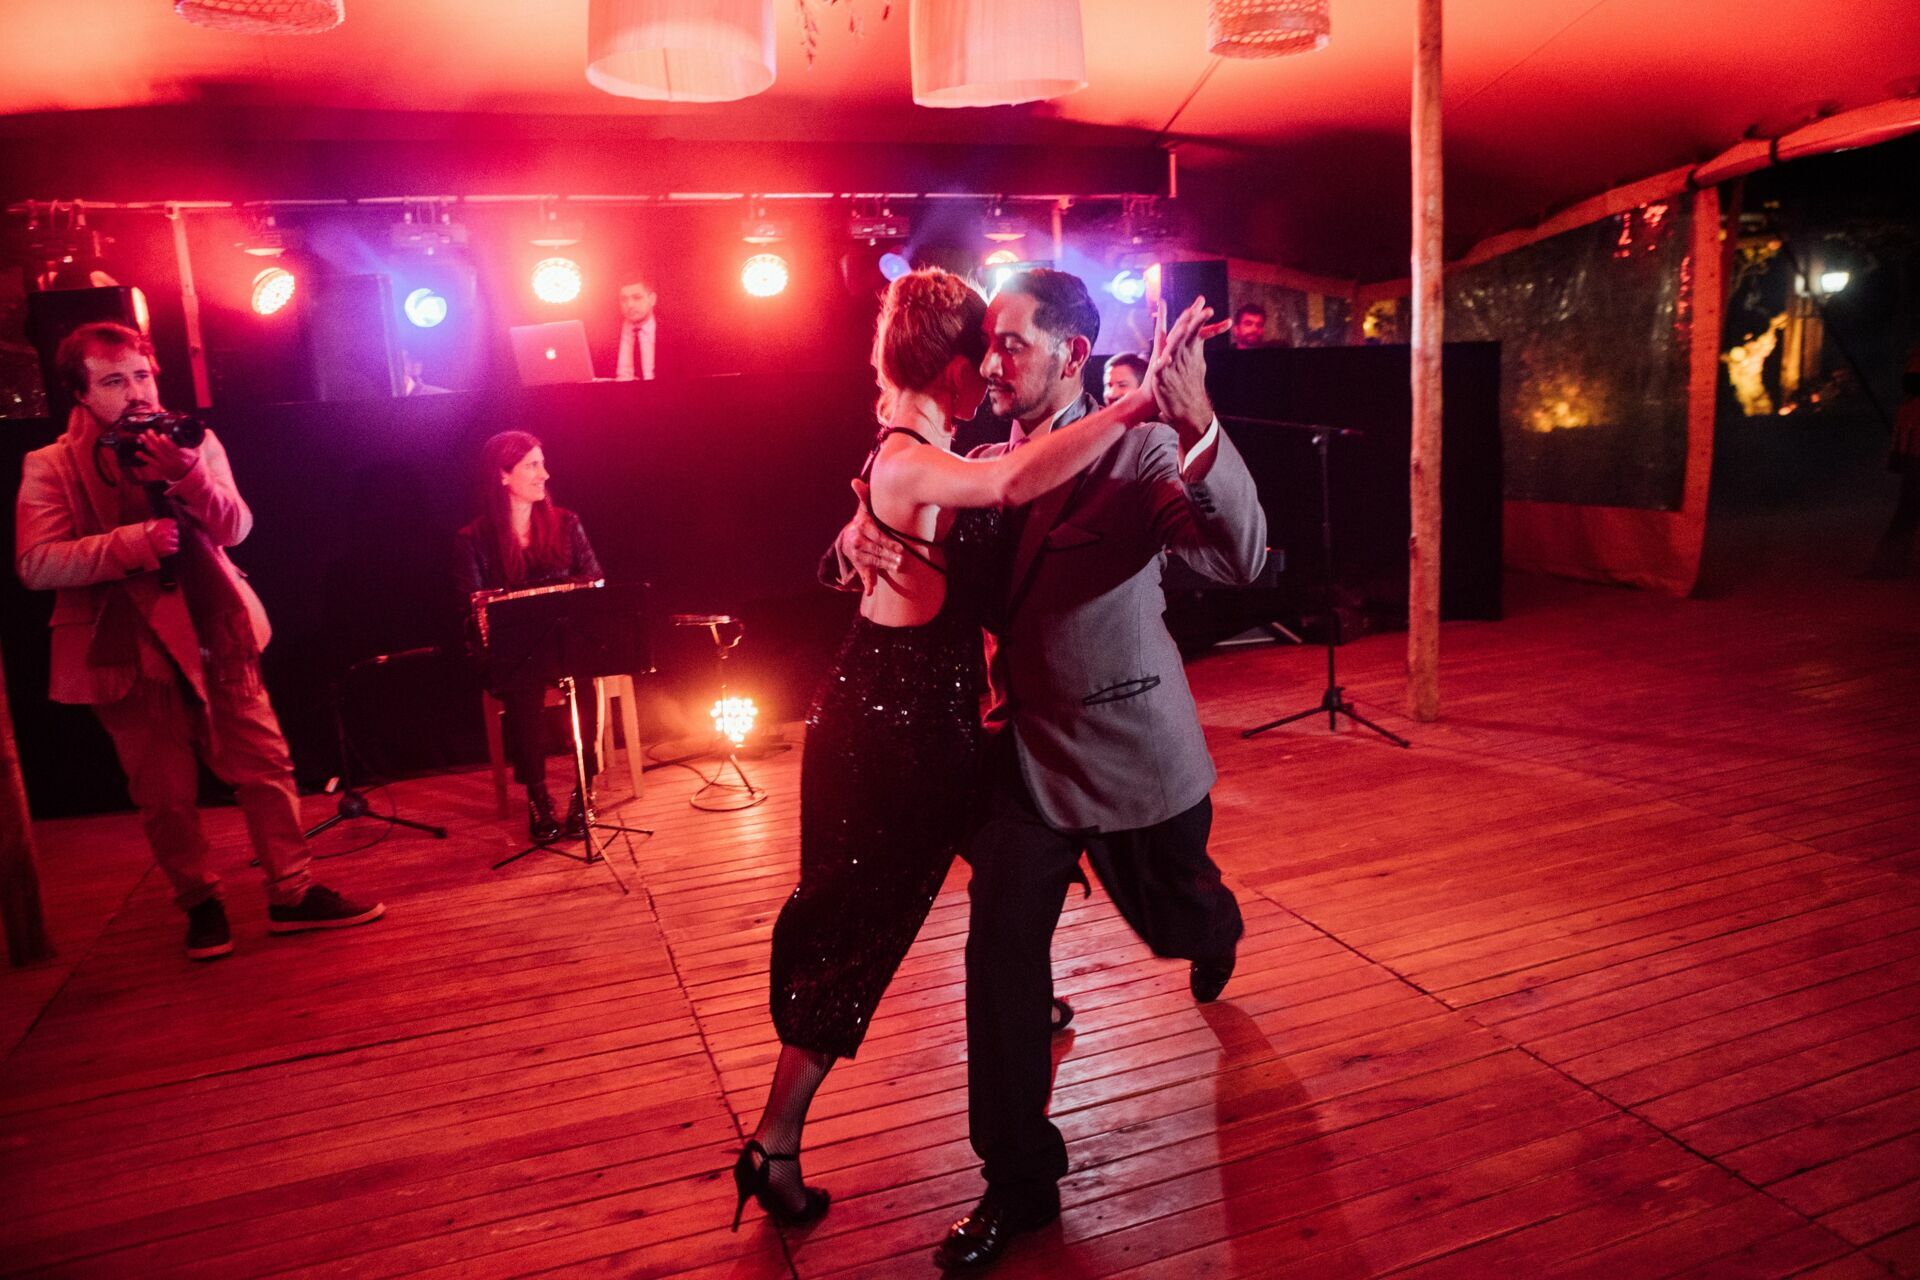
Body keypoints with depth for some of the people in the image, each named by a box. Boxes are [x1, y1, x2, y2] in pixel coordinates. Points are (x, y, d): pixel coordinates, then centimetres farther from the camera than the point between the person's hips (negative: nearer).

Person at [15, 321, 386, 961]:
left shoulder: (193, 443, 7)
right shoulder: (50, 467, -1)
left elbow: (235, 528, -5)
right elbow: (35, 564, -12)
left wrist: (188, 475, -23)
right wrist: (133, 542, -24)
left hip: (216, 637, 2)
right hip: (130, 652, -2)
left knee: (268, 766, 3)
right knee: (167, 795, 4)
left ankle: (294, 892, 14)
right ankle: (200, 904, 23)